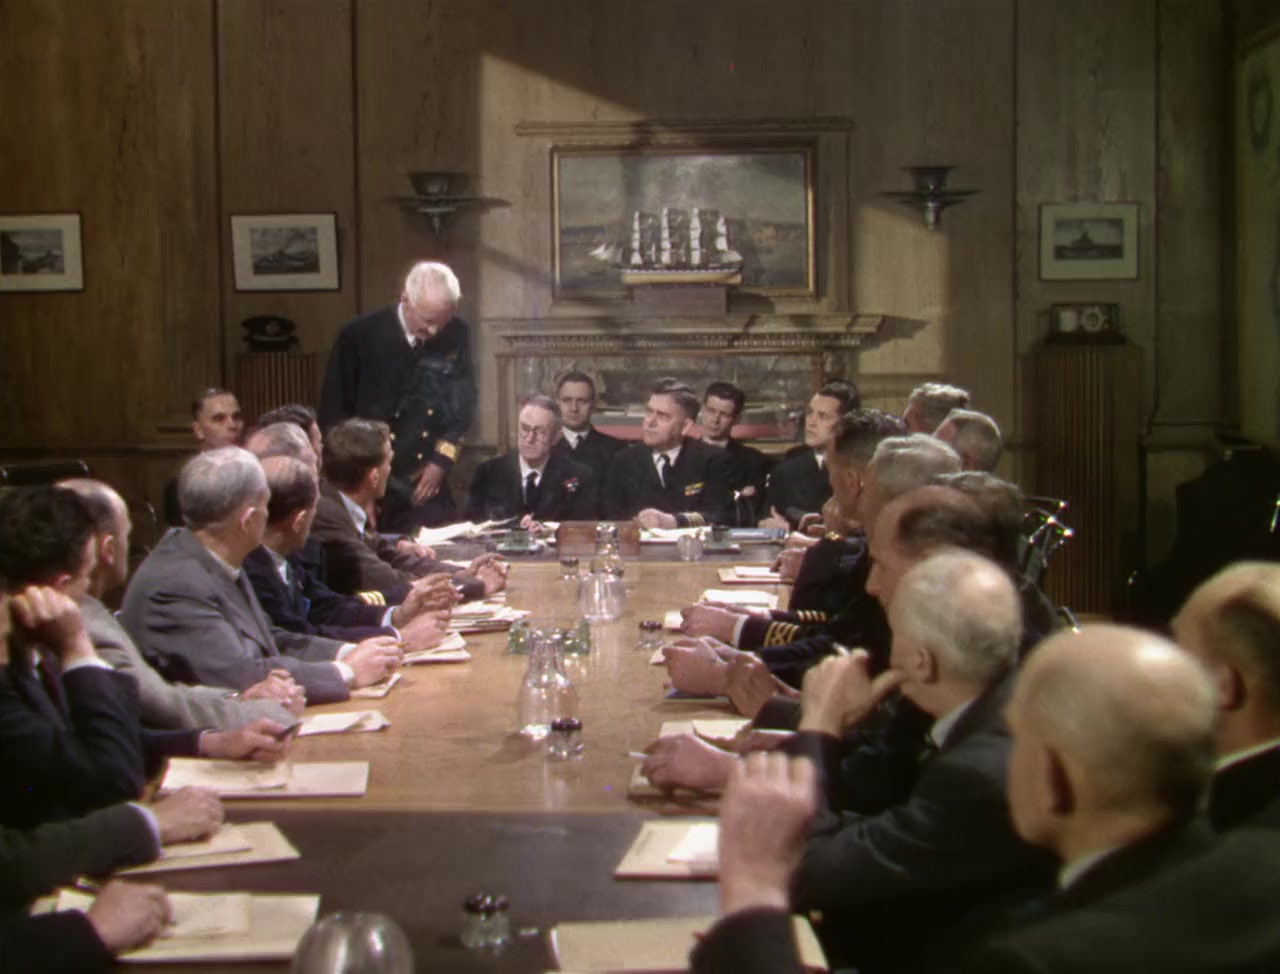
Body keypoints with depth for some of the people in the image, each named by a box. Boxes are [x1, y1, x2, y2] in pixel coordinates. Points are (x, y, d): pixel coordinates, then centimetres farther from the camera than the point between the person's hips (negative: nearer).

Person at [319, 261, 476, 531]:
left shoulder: (457, 335, -3)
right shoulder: (359, 336, -10)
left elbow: (463, 404, 5)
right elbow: (333, 412, -3)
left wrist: (441, 462, -3)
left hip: (427, 487, 2)